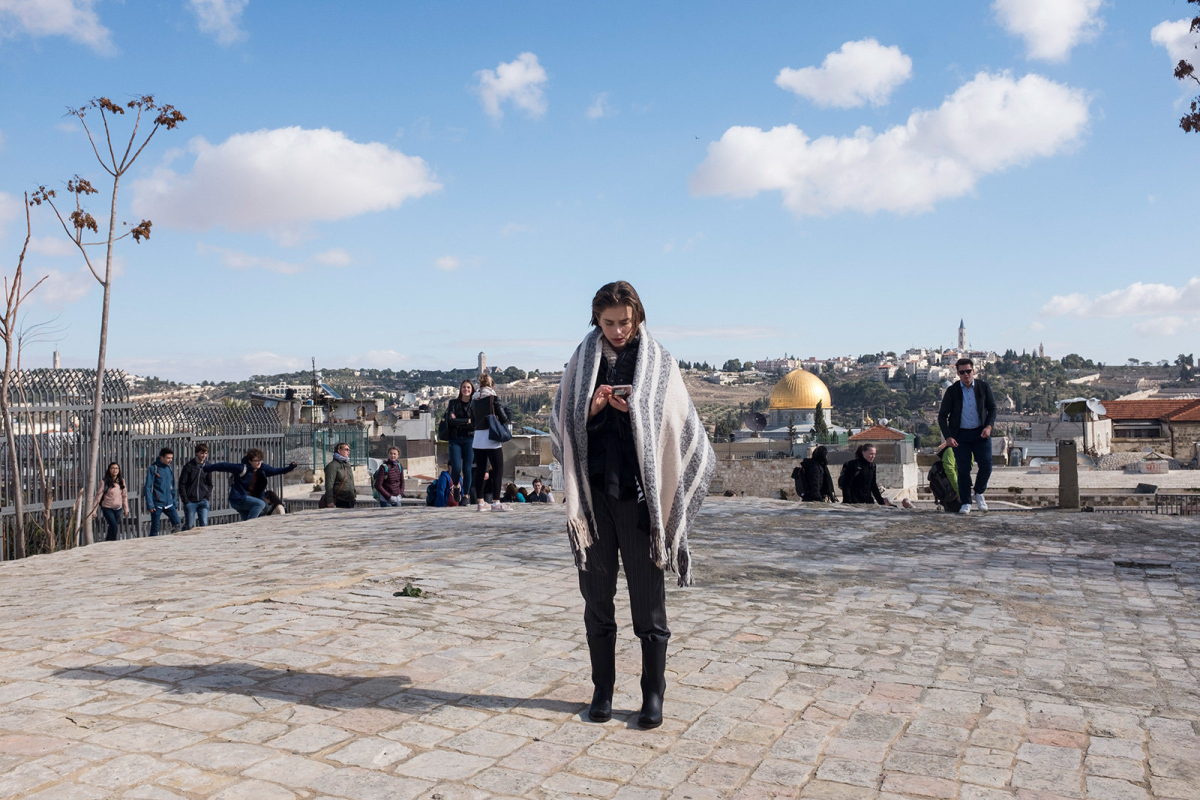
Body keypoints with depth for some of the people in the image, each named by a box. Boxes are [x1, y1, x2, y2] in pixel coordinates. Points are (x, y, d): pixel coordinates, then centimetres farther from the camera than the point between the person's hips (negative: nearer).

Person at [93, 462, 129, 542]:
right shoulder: (105, 482, -7)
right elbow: (99, 495, -6)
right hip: (107, 508, -4)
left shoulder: (121, 481, 5)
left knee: (111, 529, 9)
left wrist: (126, 509, 13)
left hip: (118, 509, 4)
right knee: (114, 526, -16)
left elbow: (124, 496, 12)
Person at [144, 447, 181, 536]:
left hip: (169, 503, 5)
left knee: (176, 523, -7)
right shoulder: (153, 468, -7)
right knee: (155, 528, 2)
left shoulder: (170, 469, 10)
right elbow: (148, 488, -9)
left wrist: (175, 502, 12)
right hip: (157, 504, -5)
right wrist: (150, 504, -14)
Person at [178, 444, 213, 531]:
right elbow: (182, 484, -3)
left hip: (203, 501, 3)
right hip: (190, 502, -3)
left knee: (204, 524, -5)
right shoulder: (189, 466, -4)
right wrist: (185, 500, -8)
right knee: (189, 526, 3)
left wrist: (207, 496, 2)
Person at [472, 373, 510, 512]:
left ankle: (480, 502, 15)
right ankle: (496, 502, -6)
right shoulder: (493, 398, -8)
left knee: (480, 470, 11)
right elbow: (503, 418, -7)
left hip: (477, 438, 6)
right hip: (491, 438, -6)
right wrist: (507, 420, 13)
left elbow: (474, 418, 13)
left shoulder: (474, 401, 7)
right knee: (498, 470, -1)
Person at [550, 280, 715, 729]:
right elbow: (562, 425, 8)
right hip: (593, 494, 2)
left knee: (648, 599, 3)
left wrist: (634, 410, -12)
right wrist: (593, 408, -10)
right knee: (597, 596, 9)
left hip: (639, 494, -2)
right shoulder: (582, 362, 9)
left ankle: (653, 694, 15)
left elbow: (676, 427, 2)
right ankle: (602, 689, 21)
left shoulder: (659, 363, 4)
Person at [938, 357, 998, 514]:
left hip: (980, 433, 1)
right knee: (963, 470, -1)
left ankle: (979, 493, 20)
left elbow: (992, 408, 12)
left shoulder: (983, 387, 2)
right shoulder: (952, 391, -3)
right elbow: (942, 415, 0)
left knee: (986, 466, -6)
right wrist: (948, 436, -11)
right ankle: (966, 503, 11)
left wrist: (989, 426, -6)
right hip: (960, 435, -1)